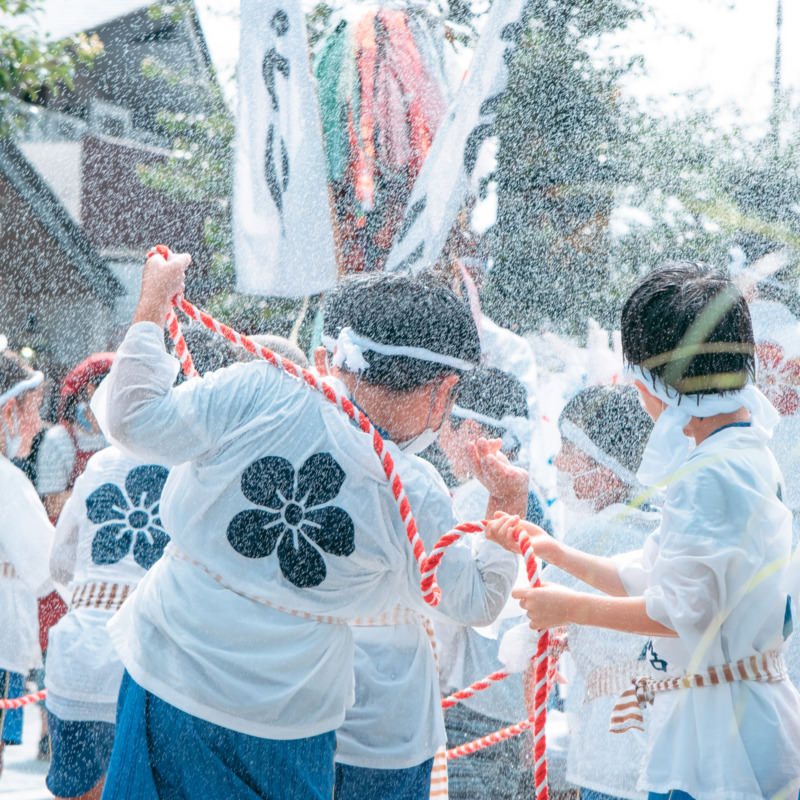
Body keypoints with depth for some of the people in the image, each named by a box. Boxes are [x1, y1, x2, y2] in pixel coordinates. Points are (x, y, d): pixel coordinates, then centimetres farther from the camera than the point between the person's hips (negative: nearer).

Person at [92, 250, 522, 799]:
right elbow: (479, 600, 6)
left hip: (167, 679, 1)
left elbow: (133, 421, -11)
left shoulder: (258, 394, -15)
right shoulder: (418, 502, -8)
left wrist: (152, 305, -1)